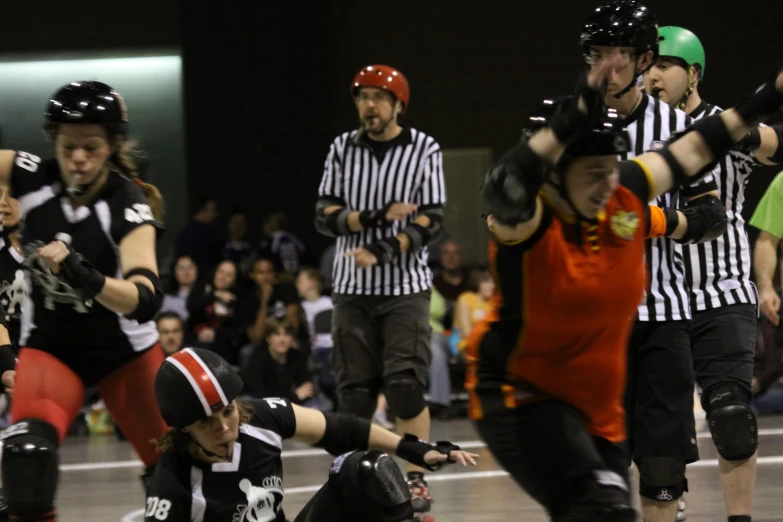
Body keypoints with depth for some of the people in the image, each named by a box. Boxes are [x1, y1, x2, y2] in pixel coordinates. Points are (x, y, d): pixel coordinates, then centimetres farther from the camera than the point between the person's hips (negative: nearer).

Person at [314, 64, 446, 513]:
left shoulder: (424, 149, -2)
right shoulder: (343, 149, 5)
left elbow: (433, 222, -8)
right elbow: (325, 216, -1)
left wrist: (386, 250, -21)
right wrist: (376, 217, -16)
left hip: (406, 286, -3)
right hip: (353, 289, 3)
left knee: (406, 386, -12)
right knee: (355, 389, 3)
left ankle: (416, 480, -6)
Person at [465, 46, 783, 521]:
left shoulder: (624, 198, -5)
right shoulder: (526, 220, -23)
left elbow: (692, 152, 8)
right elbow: (503, 188, -47)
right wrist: (575, 117, -55)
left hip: (600, 406, 8)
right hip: (519, 395, -8)